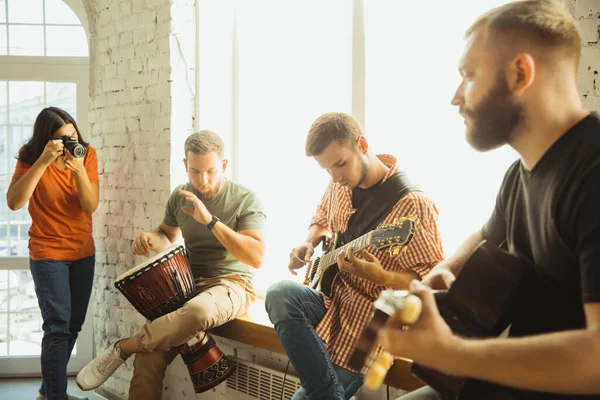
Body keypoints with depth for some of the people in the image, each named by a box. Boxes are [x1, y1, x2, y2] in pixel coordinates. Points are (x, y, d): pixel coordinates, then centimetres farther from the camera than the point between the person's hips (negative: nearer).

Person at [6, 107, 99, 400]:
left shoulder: (87, 154, -5)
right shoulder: (30, 158, -11)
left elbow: (91, 206, -11)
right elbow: (14, 202, -26)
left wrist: (79, 170, -28)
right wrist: (43, 161, -31)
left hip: (84, 252, 4)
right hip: (48, 254, -4)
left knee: (73, 327, 11)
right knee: (58, 327, -15)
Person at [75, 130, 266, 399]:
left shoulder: (245, 199, -8)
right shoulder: (179, 197, 8)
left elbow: (256, 258, -18)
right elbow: (168, 236, 26)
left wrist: (211, 221, -24)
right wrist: (150, 239, 1)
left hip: (231, 284, -4)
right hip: (189, 283, 4)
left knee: (198, 310, -41)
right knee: (149, 356, -20)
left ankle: (122, 348, -23)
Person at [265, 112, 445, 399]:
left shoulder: (411, 204, -19)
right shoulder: (340, 185, 3)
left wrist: (380, 277, -34)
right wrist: (308, 245, 2)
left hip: (367, 325, -7)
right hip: (330, 301, 7)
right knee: (280, 295, -26)